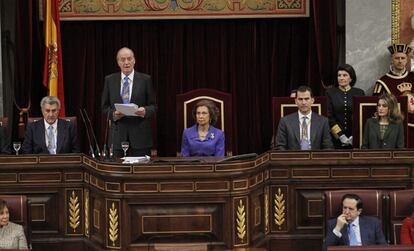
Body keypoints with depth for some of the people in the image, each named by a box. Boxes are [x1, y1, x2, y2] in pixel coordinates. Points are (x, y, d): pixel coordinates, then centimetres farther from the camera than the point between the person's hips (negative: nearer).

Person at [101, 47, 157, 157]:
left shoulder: (145, 79, 4)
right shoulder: (110, 80, 8)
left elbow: (153, 106, 5)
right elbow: (105, 107, 10)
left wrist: (145, 111, -15)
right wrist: (113, 114, -10)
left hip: (140, 134, -1)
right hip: (118, 135, 1)